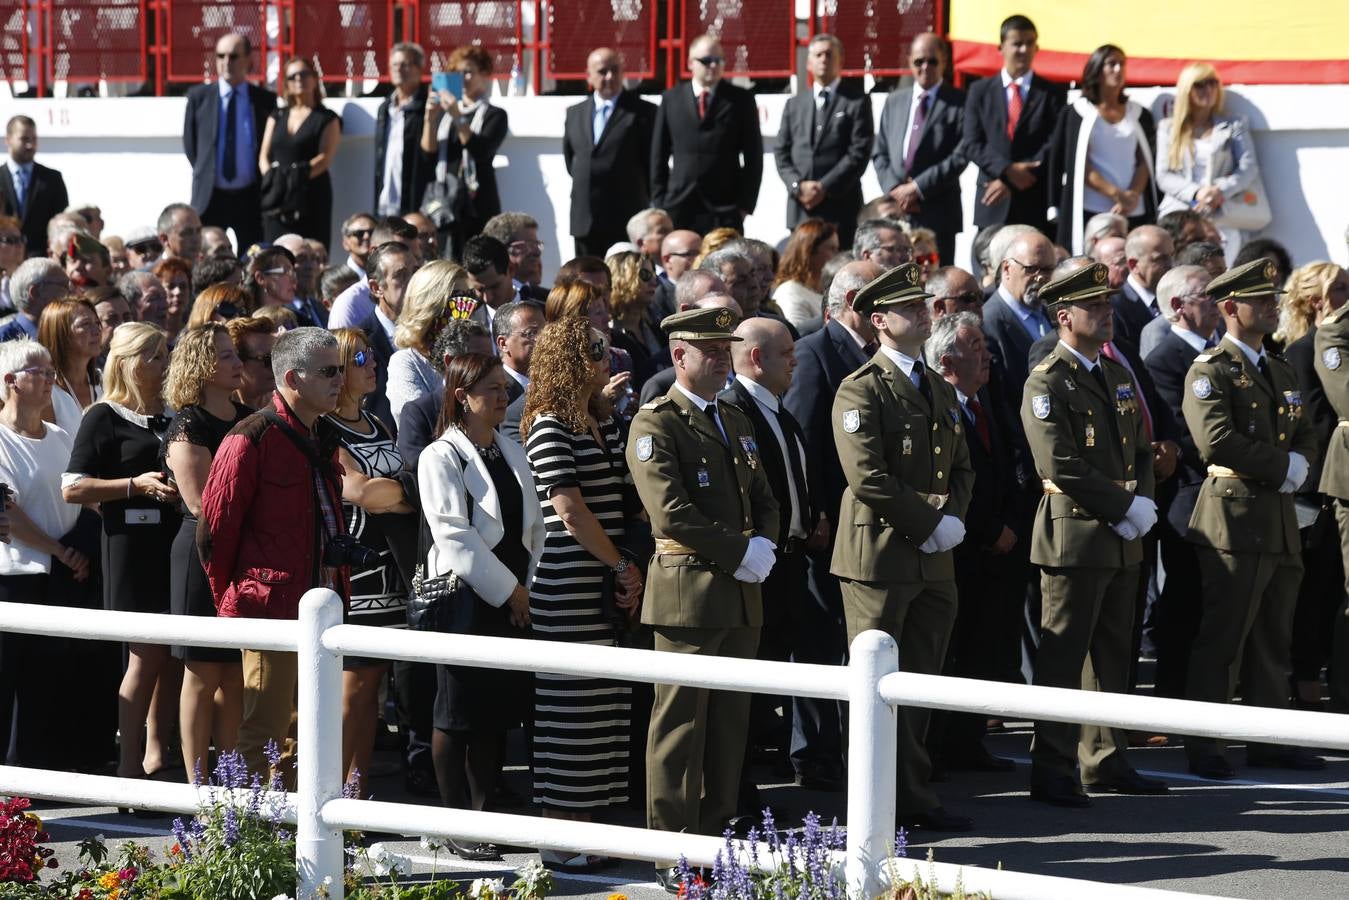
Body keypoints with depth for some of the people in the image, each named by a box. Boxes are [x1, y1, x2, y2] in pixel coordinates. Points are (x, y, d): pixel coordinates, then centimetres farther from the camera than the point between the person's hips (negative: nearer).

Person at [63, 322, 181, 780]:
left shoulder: (173, 416, 16)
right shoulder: (105, 417, -3)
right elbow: (72, 488, -9)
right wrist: (137, 485, -16)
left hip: (174, 543, 6)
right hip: (131, 543, -6)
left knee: (170, 655, 5)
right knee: (147, 654, -7)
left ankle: (156, 753, 15)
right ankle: (130, 763, -1)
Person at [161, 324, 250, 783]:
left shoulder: (250, 419, 12)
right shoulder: (188, 427, -10)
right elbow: (201, 503, -16)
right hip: (205, 556, -6)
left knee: (237, 677, 9)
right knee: (204, 675, 0)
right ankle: (198, 784, 6)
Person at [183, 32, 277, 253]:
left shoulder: (265, 99, 3)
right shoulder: (198, 97, 3)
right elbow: (189, 143, 11)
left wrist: (264, 183, 5)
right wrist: (204, 174, 6)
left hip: (250, 197, 0)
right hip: (210, 196, 0)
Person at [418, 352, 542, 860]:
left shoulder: (512, 454, 14)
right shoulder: (442, 457, -7)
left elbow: (532, 527, 13)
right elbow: (454, 535, -15)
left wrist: (532, 586, -1)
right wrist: (508, 590, -14)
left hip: (515, 600, 7)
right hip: (466, 599, -7)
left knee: (497, 713, 9)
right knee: (458, 715, -1)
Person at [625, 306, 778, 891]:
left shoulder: (736, 421, 18)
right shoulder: (655, 425, -8)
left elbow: (763, 499, 20)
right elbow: (672, 514, -17)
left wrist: (764, 546, -1)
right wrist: (741, 551, -15)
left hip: (741, 598, 8)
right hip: (687, 594, -8)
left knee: (730, 724, 9)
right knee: (681, 725, -5)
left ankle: (715, 840, 16)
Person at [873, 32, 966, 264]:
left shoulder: (959, 103, 1)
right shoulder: (894, 101, 18)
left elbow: (960, 157, -8)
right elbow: (879, 152, 15)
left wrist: (918, 188, -12)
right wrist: (894, 188, -3)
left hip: (938, 212, -4)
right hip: (895, 210, 4)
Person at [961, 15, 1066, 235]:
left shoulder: (1053, 93, 7)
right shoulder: (980, 90, 11)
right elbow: (971, 144, 4)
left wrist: (1009, 182, -11)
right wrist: (1006, 170, -13)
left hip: (1037, 204, -1)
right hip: (993, 203, 1)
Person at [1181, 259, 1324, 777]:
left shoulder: (1281, 371, 19)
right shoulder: (1210, 372, -7)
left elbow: (1306, 435, 18)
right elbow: (1216, 439, -20)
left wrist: (1298, 463, -5)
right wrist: (1283, 466, -14)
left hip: (1281, 520, 8)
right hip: (1234, 516, -8)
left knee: (1274, 637, 12)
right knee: (1221, 637, -7)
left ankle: (1270, 741, 18)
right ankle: (1203, 748, -2)